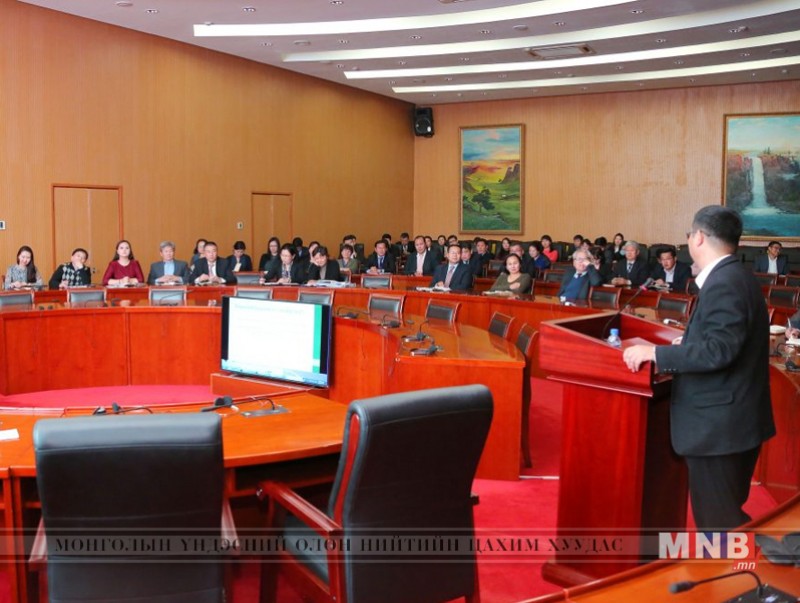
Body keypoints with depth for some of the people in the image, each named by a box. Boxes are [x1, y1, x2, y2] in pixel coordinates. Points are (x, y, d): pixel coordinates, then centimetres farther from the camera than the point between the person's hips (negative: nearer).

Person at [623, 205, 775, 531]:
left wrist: (655, 352, -22)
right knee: (727, 514, 21)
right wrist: (690, 343, 26)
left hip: (718, 424, -10)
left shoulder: (724, 283, -20)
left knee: (718, 520, 0)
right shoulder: (734, 276, 11)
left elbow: (719, 350, -28)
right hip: (733, 419, 10)